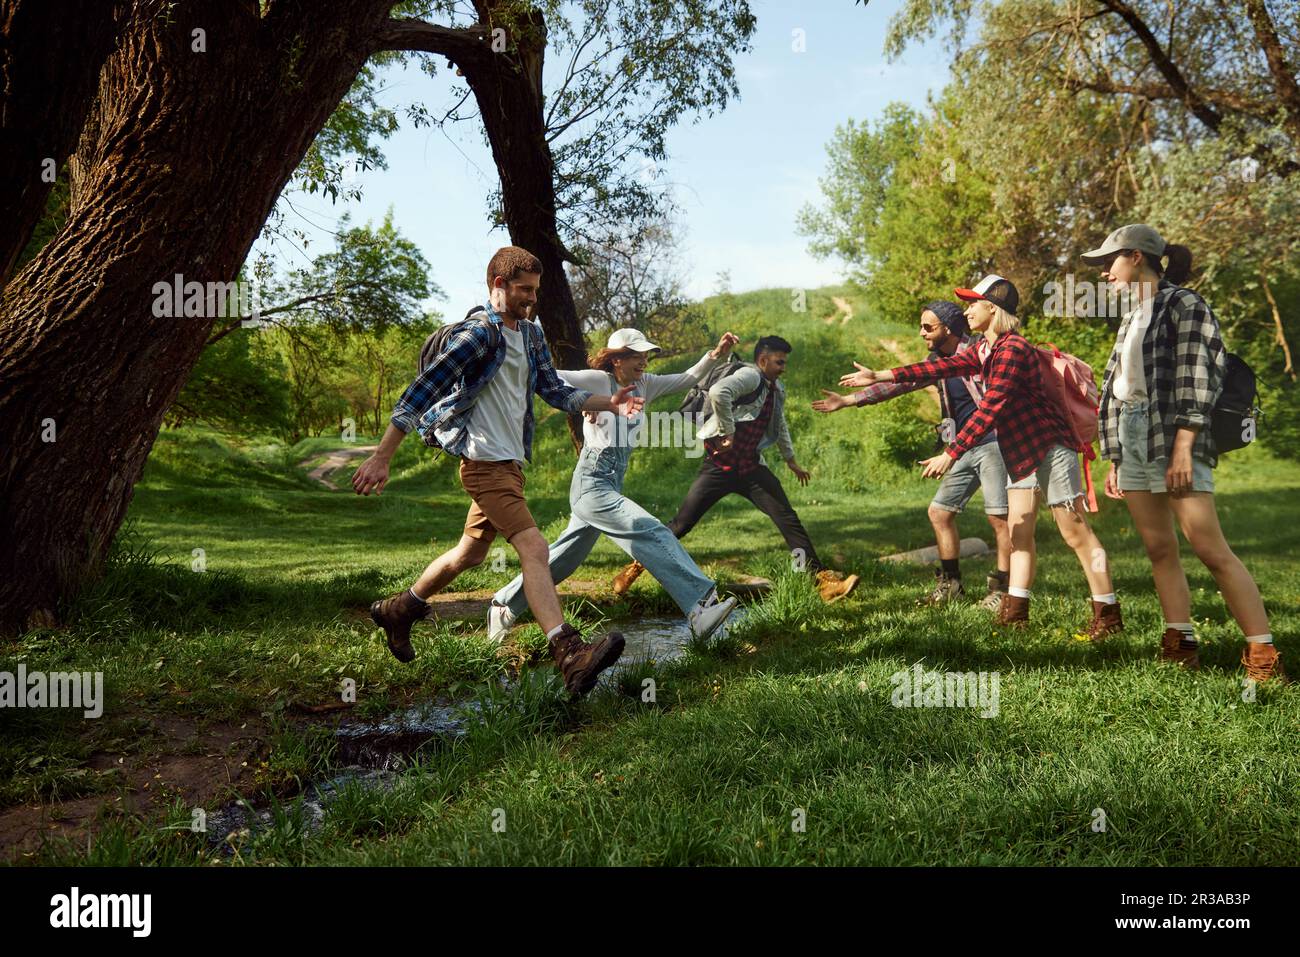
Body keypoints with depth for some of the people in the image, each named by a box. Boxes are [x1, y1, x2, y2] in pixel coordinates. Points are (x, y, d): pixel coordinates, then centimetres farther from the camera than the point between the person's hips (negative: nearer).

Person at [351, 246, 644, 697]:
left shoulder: (530, 336, 13)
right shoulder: (478, 334, -14)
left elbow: (556, 392, 14)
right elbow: (419, 393, -16)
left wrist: (609, 403, -1)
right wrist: (381, 459, -18)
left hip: (510, 462, 10)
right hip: (485, 461, -10)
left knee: (469, 554, 20)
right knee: (534, 549, -20)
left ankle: (396, 610, 39)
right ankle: (571, 657, -26)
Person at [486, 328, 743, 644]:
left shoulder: (644, 384, 11)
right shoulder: (598, 380, -8)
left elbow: (688, 379, 3)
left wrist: (715, 355, -9)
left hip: (611, 487, 8)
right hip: (591, 485, -8)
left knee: (563, 559, 16)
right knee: (653, 534, -21)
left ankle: (504, 606, 30)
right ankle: (700, 608, -26)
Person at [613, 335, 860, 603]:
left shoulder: (777, 390, 14)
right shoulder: (750, 376, -13)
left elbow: (780, 425, 32)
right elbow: (718, 392, -35)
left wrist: (790, 459, 40)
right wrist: (728, 432, -26)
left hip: (751, 468, 7)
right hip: (720, 466, -7)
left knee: (788, 520, -6)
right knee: (680, 525, -3)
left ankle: (824, 581, -7)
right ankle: (637, 566, 16)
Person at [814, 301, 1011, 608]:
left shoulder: (981, 349, -8)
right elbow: (898, 383, 17)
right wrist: (848, 400, 14)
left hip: (992, 442, -8)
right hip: (964, 448, 8)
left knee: (999, 517, -8)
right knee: (939, 511, 9)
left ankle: (1001, 589, 1)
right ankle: (950, 583, 18)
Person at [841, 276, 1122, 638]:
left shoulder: (1012, 349, -20)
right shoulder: (985, 352, 11)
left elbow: (989, 409, -25)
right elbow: (942, 367, 7)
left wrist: (951, 454, -27)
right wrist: (878, 376, 3)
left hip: (1049, 445, -10)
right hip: (1020, 451, 10)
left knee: (1075, 532, -5)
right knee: (1018, 530, 8)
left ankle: (1108, 615, 2)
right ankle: (1014, 609, 12)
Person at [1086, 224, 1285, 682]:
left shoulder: (1183, 304, -4)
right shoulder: (1132, 318, 19)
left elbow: (1196, 379, -13)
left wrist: (1182, 449, -21)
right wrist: (1115, 460, 16)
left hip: (1172, 437, -8)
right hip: (1131, 438, 8)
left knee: (1211, 550, -11)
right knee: (1159, 550, 5)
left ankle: (1263, 654, -8)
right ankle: (1181, 644, 9)